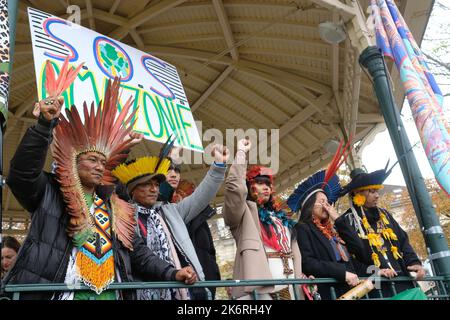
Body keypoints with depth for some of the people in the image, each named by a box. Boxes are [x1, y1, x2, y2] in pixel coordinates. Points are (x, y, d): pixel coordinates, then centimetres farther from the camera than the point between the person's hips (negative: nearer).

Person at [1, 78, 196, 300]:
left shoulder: (115, 208, 15)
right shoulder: (49, 193, 5)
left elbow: (139, 253, 14)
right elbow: (22, 171, -14)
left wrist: (172, 273, 1)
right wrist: (45, 124, -24)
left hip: (111, 294, 4)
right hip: (63, 292, -4)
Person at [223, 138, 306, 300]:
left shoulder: (279, 216, 24)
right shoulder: (244, 212, 3)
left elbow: (293, 249, 22)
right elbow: (236, 187, -16)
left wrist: (301, 276, 10)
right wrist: (241, 152, -8)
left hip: (289, 286, 7)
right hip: (260, 287, -6)